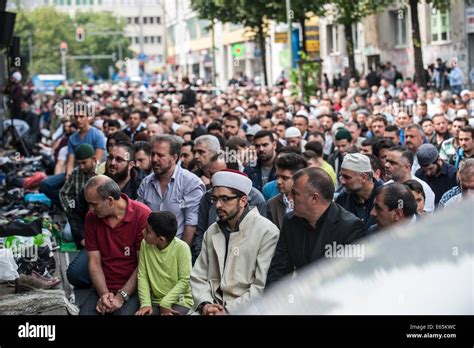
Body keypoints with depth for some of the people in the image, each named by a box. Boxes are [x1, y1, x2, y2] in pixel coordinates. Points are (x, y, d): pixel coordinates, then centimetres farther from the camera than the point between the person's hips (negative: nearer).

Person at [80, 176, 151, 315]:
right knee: (85, 312, -21)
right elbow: (94, 261, 3)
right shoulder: (91, 217, 3)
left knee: (124, 312, -28)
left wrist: (121, 296, -16)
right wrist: (104, 294, -12)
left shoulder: (142, 215, -12)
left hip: (133, 288, -3)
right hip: (103, 287, 3)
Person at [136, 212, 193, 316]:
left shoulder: (181, 248, -15)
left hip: (179, 301, -3)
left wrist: (165, 303, -16)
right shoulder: (145, 244, -4)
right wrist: (145, 303, -11)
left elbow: (184, 281, -13)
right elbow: (142, 276, -1)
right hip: (155, 301, 3)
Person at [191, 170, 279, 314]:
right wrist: (205, 304, -8)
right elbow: (198, 277, 10)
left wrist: (229, 311, -15)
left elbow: (262, 287, -11)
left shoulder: (267, 232, -6)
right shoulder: (212, 232, 12)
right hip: (212, 308, 4)